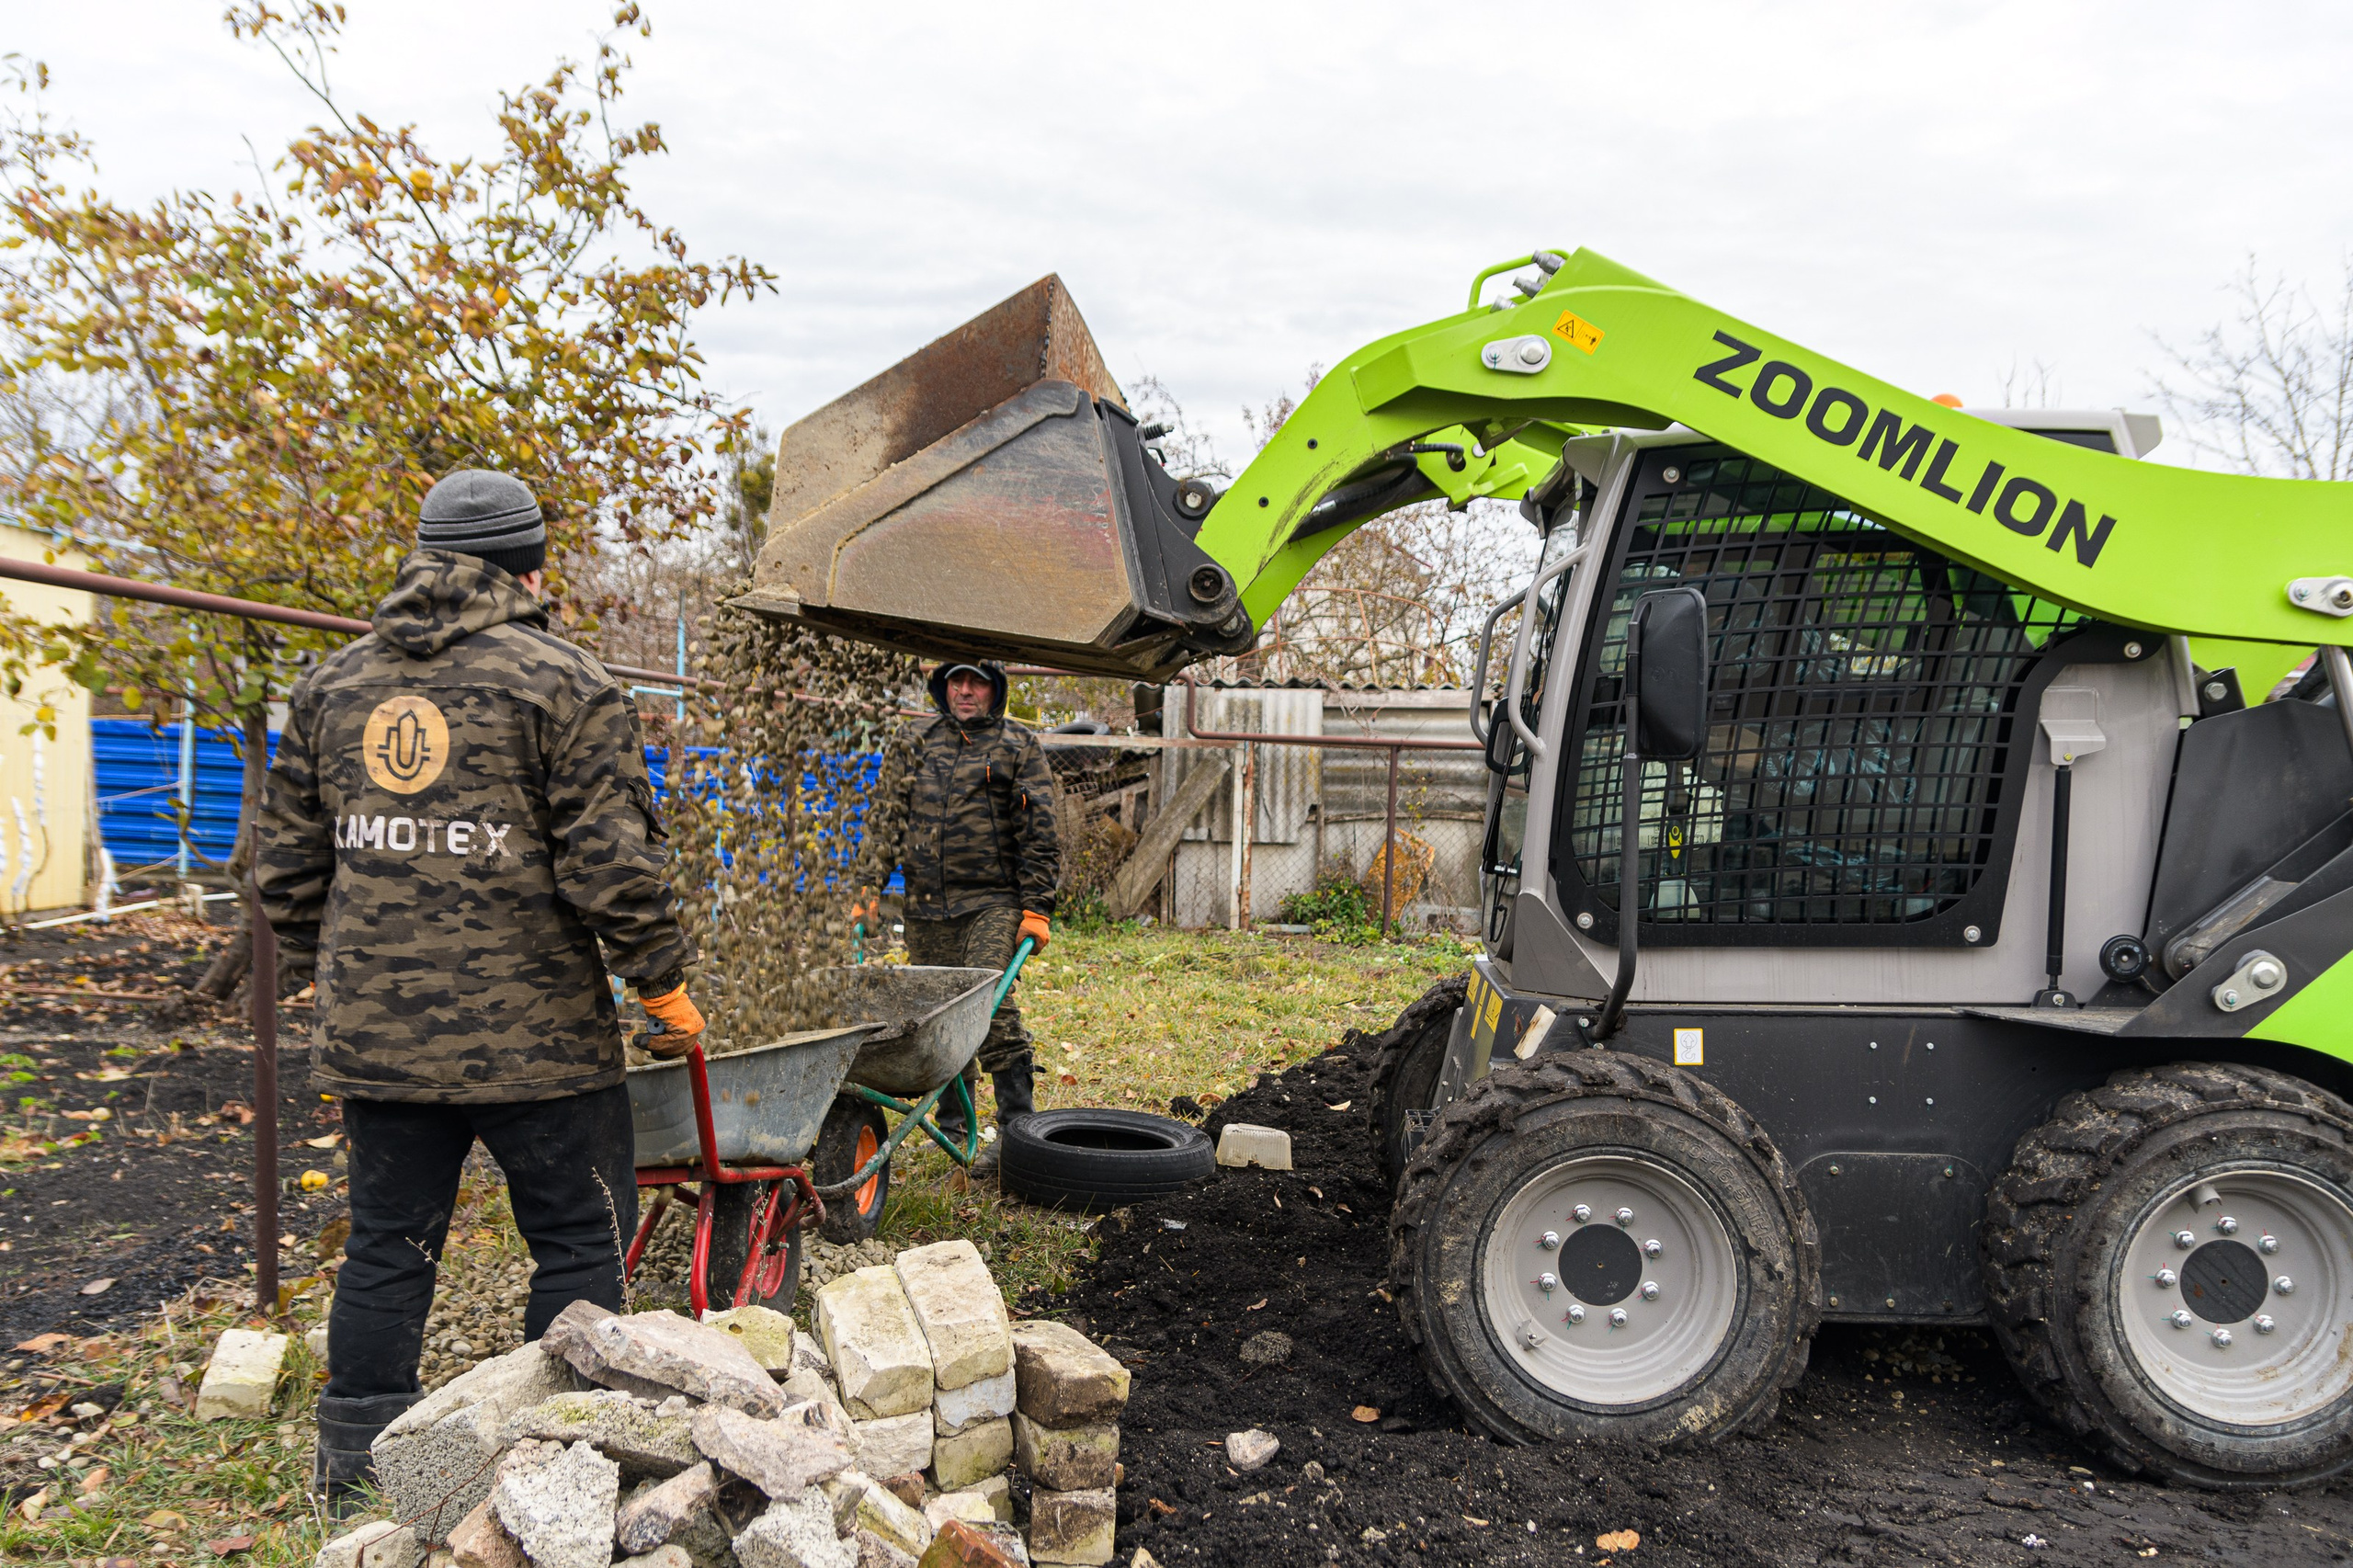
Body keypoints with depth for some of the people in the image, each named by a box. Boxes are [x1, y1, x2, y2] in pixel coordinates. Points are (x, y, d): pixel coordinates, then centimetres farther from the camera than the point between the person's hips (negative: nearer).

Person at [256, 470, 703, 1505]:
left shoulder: (331, 685, 11)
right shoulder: (563, 685, -8)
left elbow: (288, 865, 15)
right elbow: (615, 867, -13)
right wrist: (664, 988, -1)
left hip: (375, 1031, 6)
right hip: (532, 1032, -6)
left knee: (388, 1243, 17)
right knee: (581, 1237, 8)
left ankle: (356, 1463, 28)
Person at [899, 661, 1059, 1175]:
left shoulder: (1019, 747, 5)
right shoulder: (919, 743, 16)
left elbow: (1039, 836, -1)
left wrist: (1036, 908, -9)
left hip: (991, 903, -4)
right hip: (925, 906, 5)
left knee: (990, 1003, -17)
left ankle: (1017, 1128, -11)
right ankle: (953, 1119, 23)